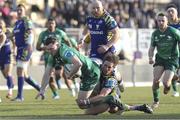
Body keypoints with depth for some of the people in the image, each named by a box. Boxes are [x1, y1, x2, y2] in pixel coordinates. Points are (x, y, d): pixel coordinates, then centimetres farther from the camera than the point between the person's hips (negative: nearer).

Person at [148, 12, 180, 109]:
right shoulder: (155, 34, -1)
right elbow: (152, 48, 7)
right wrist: (150, 58, -11)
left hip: (172, 59, -3)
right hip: (160, 58, 3)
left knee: (165, 83, -15)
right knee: (156, 80, -14)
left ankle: (168, 86, 25)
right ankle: (156, 101, 5)